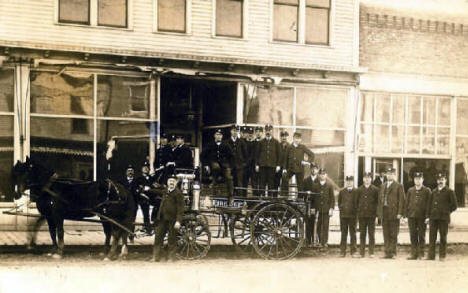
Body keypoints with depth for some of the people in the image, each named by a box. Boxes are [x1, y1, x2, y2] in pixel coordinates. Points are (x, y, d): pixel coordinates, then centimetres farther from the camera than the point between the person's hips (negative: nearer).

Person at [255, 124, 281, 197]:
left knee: (271, 183, 0)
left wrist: (278, 165, 0)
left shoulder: (276, 142, 8)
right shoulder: (261, 142, 10)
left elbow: (278, 154, 7)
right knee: (262, 183, -1)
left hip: (272, 165, 0)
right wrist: (257, 164, 3)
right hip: (262, 165, 0)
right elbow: (257, 154, 10)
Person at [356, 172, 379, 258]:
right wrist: (358, 211, 3)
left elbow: (378, 202, 4)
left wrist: (376, 213, -3)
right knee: (362, 234, 4)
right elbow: (357, 201, 11)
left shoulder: (375, 189, 3)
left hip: (371, 215, -1)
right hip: (362, 215, 1)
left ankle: (371, 252, 5)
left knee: (371, 234, 0)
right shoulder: (359, 189, 8)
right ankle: (362, 253, 7)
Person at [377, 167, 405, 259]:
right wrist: (379, 212, 9)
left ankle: (392, 252, 1)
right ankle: (387, 252, 10)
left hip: (394, 213, -5)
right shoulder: (383, 186, 18)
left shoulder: (399, 186, 0)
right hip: (384, 213, 5)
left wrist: (400, 213, -13)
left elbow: (401, 200, -5)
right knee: (386, 234, 6)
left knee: (393, 235, -3)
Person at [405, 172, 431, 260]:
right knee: (413, 236, 4)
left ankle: (421, 254, 8)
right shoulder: (410, 190, 13)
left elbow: (429, 204, -1)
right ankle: (414, 253, 10)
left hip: (422, 216, -3)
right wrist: (406, 215, 5)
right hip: (412, 216, 3)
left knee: (421, 235, 2)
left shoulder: (427, 191, 3)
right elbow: (407, 203, 13)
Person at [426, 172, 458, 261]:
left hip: (444, 218, -4)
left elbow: (454, 206, 1)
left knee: (443, 238, 1)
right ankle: (431, 256, 5)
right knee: (432, 237, 2)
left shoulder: (449, 192, 1)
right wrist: (428, 216, 8)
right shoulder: (434, 192, 14)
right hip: (433, 217, 4)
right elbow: (430, 204, 16)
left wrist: (446, 212, 2)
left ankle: (442, 256, 7)